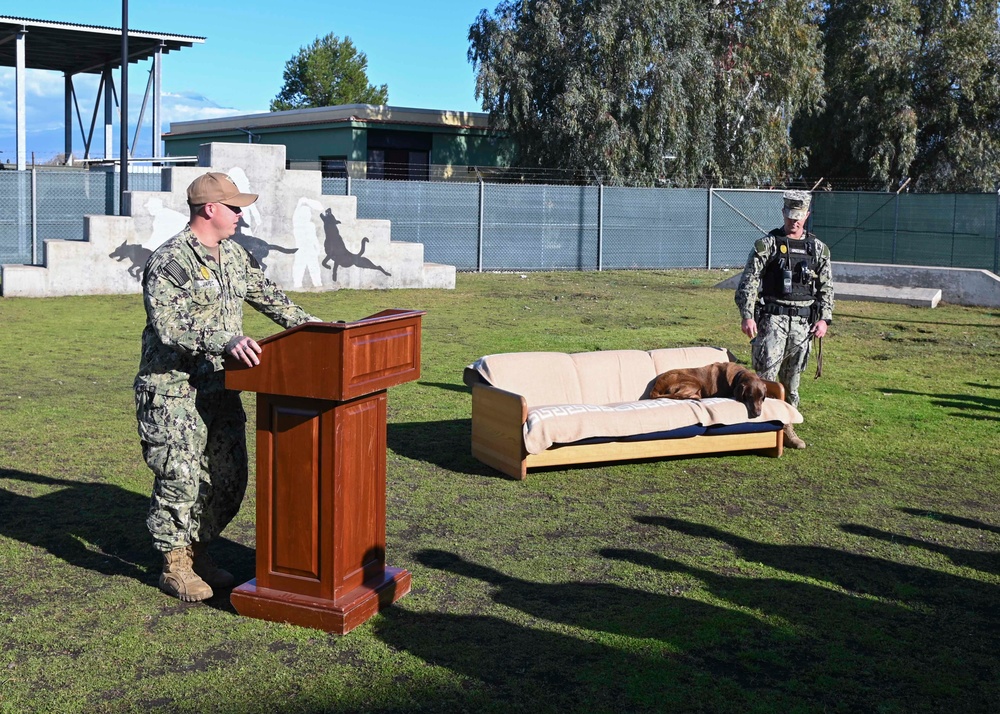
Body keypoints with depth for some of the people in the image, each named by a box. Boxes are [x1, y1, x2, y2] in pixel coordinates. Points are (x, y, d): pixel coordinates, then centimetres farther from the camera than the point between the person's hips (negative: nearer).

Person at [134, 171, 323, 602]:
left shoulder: (233, 254, 11)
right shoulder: (170, 261, -16)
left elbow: (267, 296, 21)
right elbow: (170, 327, -26)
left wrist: (313, 326, 15)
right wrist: (226, 342, -36)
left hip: (218, 387, 8)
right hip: (174, 391, -8)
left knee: (226, 477, 11)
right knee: (181, 477, -3)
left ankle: (199, 553, 27)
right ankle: (175, 567, 12)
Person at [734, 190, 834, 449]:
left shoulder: (818, 248, 11)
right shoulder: (767, 244, -1)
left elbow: (826, 287, 13)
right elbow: (748, 282, -5)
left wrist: (824, 318, 2)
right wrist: (747, 316, -14)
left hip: (803, 321, 4)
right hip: (772, 318, -4)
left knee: (793, 377, 10)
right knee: (766, 372, -11)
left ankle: (786, 426, 19)